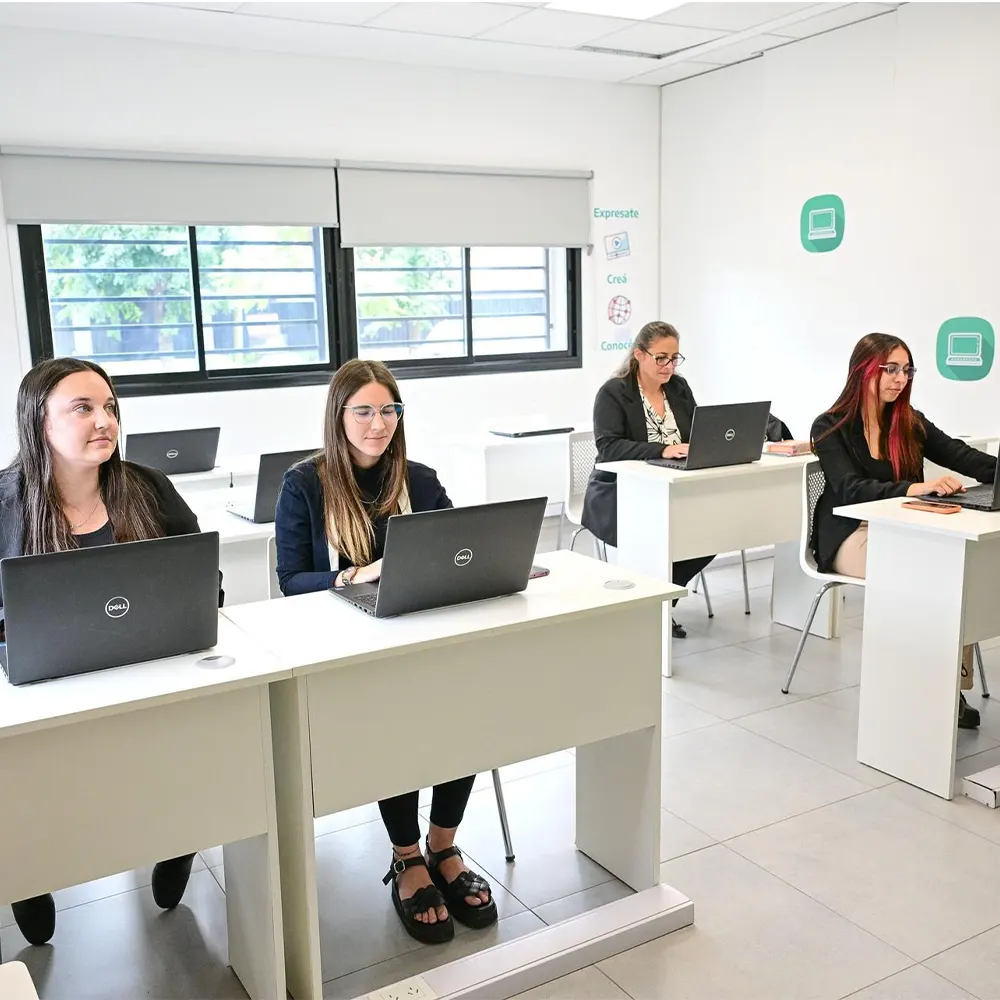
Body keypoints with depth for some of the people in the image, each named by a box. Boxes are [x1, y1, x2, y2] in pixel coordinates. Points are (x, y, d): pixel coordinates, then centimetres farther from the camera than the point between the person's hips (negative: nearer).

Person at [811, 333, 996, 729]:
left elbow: (964, 457, -1)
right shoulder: (830, 428, -2)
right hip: (852, 537, -4)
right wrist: (914, 488, -33)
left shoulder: (911, 423, 12)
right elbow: (850, 490, -17)